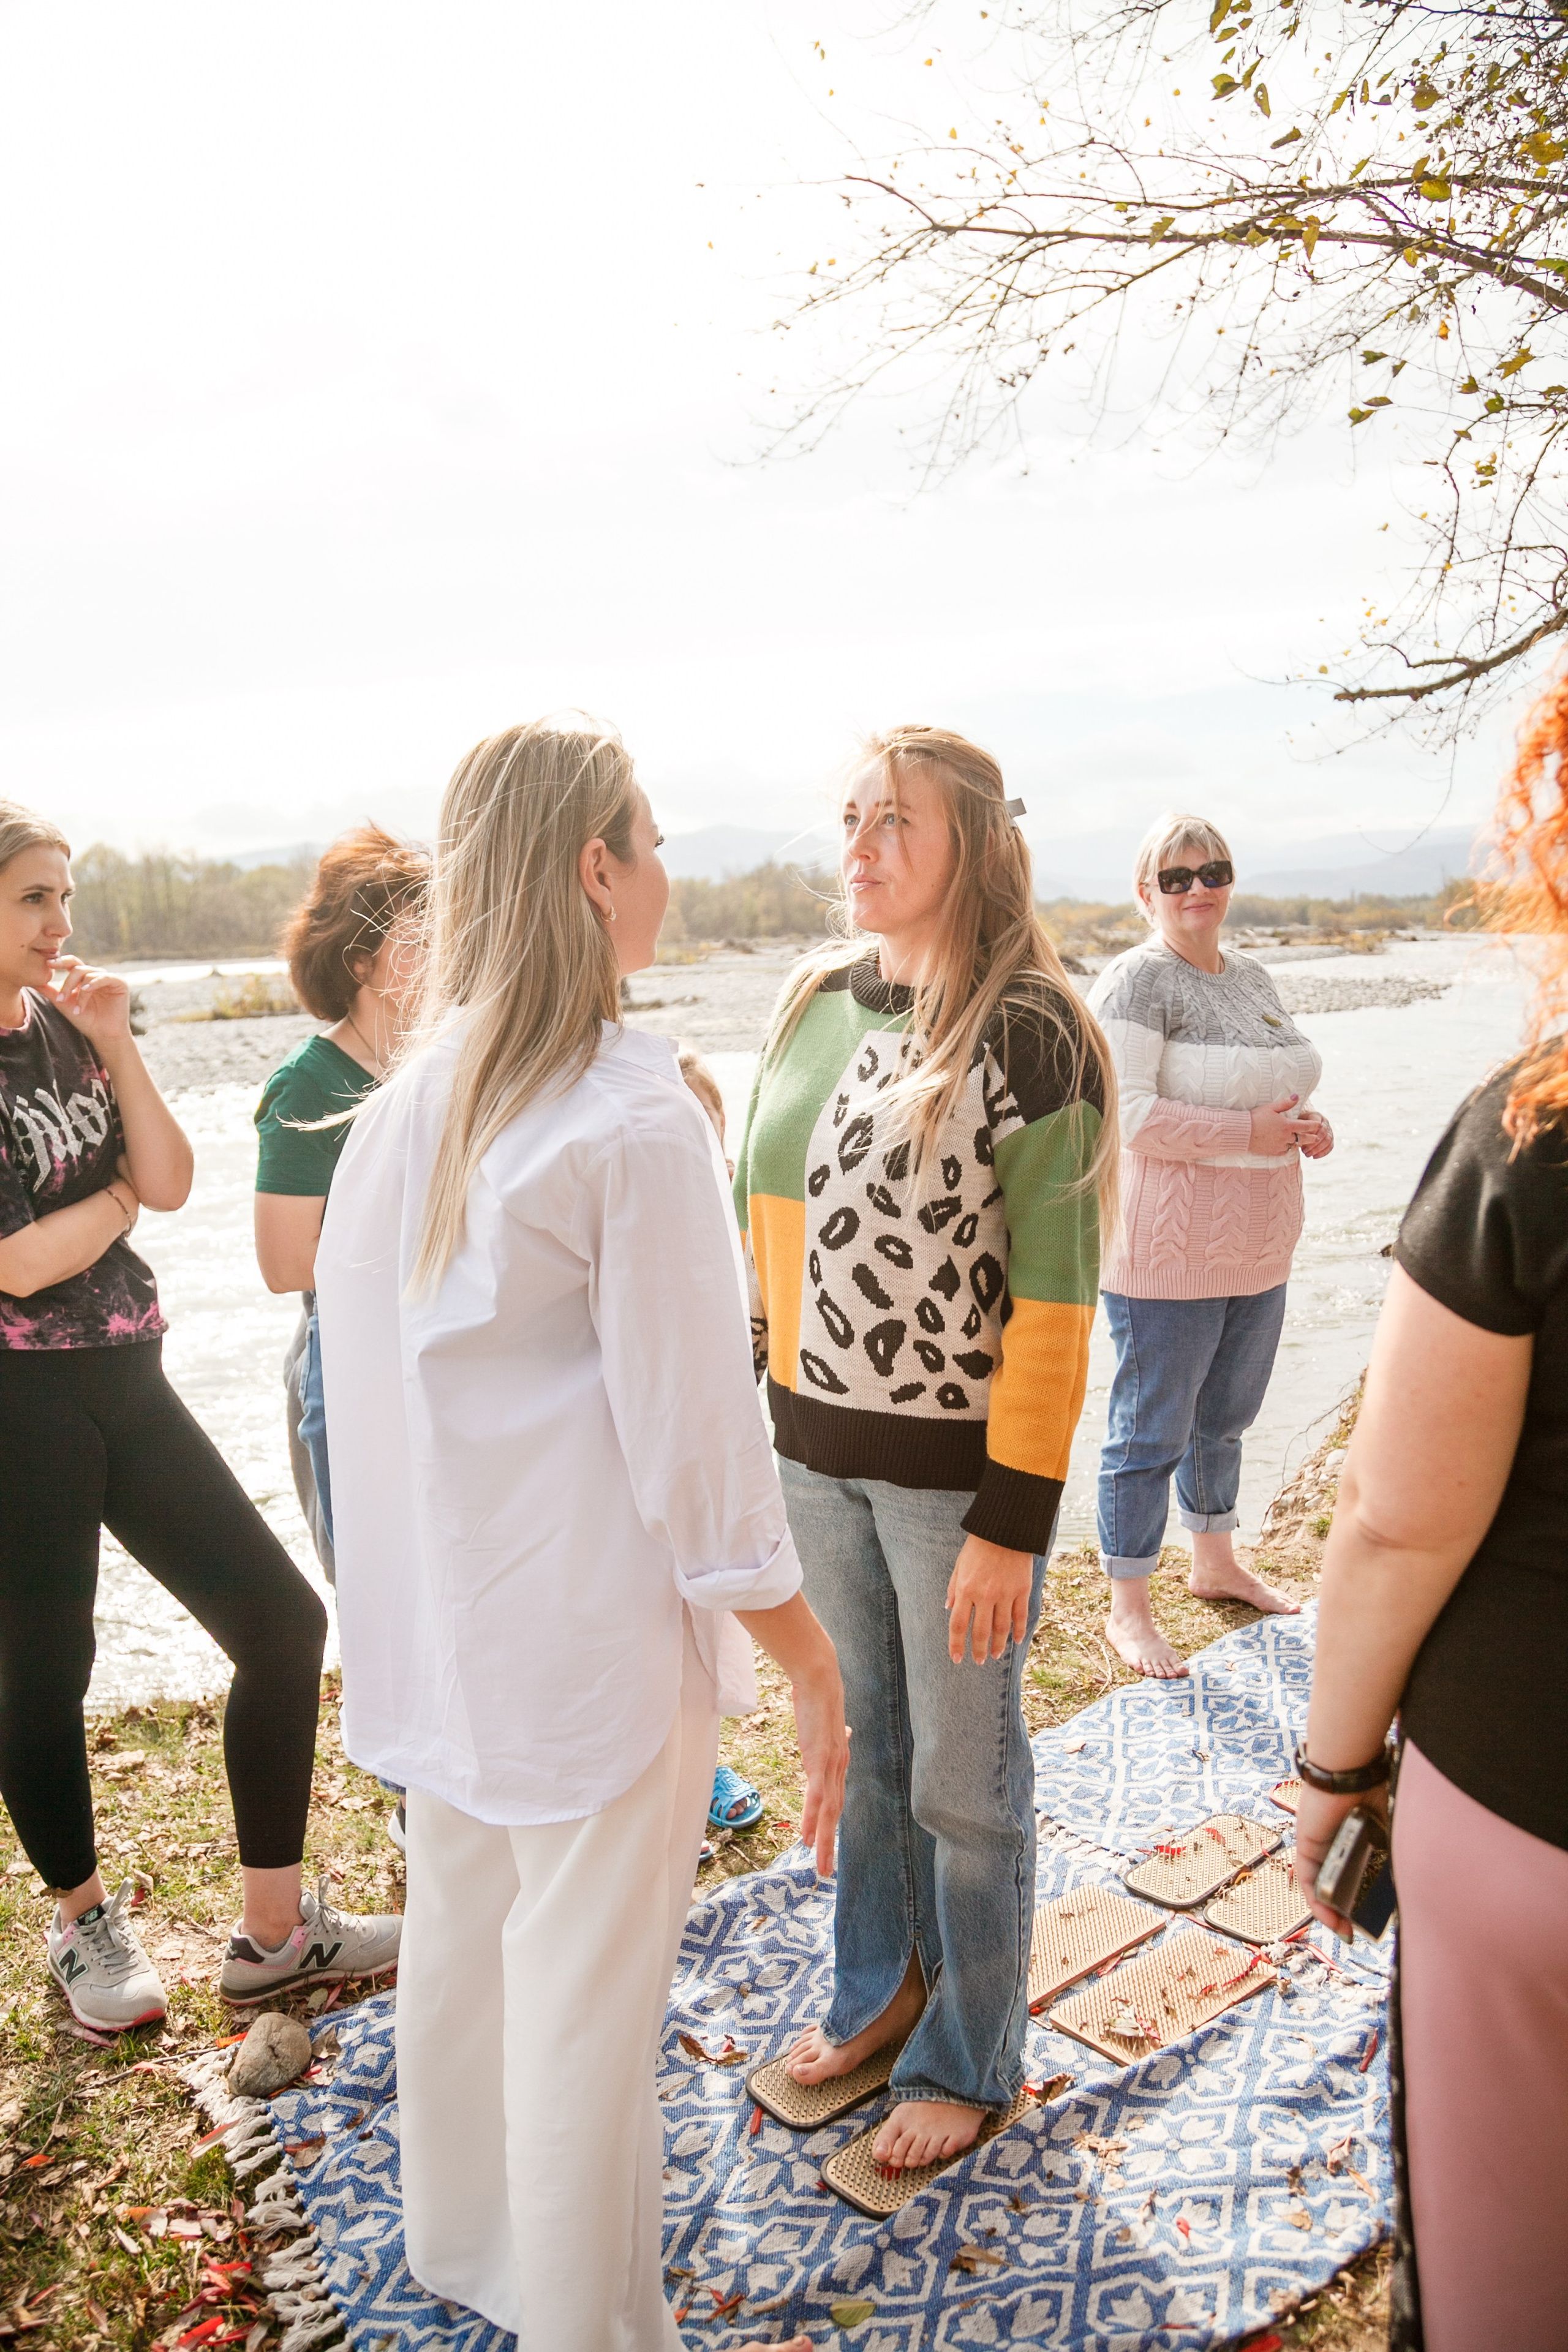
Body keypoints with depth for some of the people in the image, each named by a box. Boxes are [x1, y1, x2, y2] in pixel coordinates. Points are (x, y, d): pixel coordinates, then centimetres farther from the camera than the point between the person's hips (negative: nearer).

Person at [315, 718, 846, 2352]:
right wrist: (814, 1668, -9)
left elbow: (359, 1364, 8)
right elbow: (694, 1438, -20)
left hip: (437, 1623, 8)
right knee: (586, 1996, 10)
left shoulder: (406, 1102, 1)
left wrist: (415, 1596, 19)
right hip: (594, 1640, -8)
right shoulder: (633, 1127, -21)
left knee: (457, 1934, 25)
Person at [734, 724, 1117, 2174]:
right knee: (863, 1737, 21)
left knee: (963, 1774, 11)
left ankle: (971, 2059, 34)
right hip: (818, 1448, 6)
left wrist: (1011, 1522, -16)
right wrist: (779, 1396, 11)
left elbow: (1055, 1300, -16)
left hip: (958, 1461, -5)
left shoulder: (1026, 1031, -15)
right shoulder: (815, 1000, 4)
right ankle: (881, 1988, 44)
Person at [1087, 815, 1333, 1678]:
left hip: (1255, 1249, 8)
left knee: (1224, 1418, 22)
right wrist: (1249, 1133, -21)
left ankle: (1215, 1562, 41)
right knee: (1150, 1431, 3)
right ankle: (1127, 1609, 17)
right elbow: (1126, 1112, -22)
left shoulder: (1252, 977, 13)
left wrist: (1305, 1124, 1)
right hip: (1167, 1251, -8)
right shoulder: (1136, 981, -13)